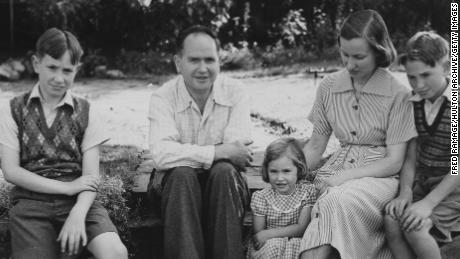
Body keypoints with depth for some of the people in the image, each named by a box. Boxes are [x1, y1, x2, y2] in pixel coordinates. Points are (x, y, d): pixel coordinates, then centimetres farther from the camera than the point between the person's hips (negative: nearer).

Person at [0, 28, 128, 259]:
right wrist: (66, 187, -8)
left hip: (78, 200, 1)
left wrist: (78, 214, -18)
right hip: (31, 200, 0)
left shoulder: (85, 112, 9)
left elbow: (91, 176, 2)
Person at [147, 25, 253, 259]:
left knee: (224, 171, -31)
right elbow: (161, 154, -25)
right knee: (182, 173, -33)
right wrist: (217, 152, -27)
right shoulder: (163, 97, -9)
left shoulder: (234, 92, -5)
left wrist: (189, 153, -21)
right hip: (176, 181, -1)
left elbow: (239, 151, -17)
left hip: (223, 179, 1)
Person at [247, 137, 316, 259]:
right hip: (268, 248, 0)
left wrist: (268, 233, -17)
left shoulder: (307, 190, -4)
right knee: (273, 245, -34)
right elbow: (257, 237, -2)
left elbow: (302, 228, -9)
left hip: (296, 244, 0)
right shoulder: (260, 197, -4)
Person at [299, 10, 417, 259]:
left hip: (379, 176, -3)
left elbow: (394, 161, -6)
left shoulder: (397, 94, -5)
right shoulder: (329, 86, 6)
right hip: (337, 173, 4)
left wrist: (346, 175, -18)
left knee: (337, 200, -36)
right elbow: (315, 146, 13)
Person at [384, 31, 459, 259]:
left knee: (414, 226, -27)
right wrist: (405, 192, -10)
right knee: (392, 220, -21)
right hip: (423, 184, 5)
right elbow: (411, 157, 6)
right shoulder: (415, 104, 5)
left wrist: (428, 203, -22)